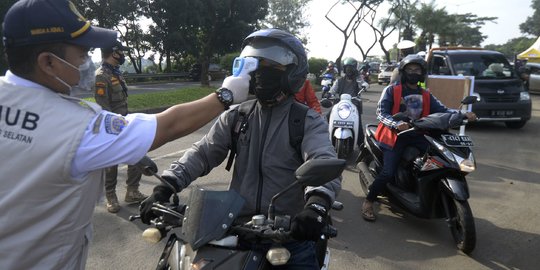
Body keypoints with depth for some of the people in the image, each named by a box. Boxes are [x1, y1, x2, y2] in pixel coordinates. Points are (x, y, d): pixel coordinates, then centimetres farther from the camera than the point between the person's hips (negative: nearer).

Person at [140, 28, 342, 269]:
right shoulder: (237, 116, 6)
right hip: (238, 223, 3)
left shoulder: (308, 121, -6)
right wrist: (165, 187, -14)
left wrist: (316, 204, -44)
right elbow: (203, 153, 0)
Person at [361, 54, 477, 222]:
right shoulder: (391, 91, -1)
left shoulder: (426, 95, 14)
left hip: (417, 134, 5)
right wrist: (397, 125, -29)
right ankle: (368, 202, -1)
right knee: (388, 172, -20)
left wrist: (462, 114, -16)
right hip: (396, 135, -5)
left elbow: (442, 110, 2)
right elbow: (381, 113, -11)